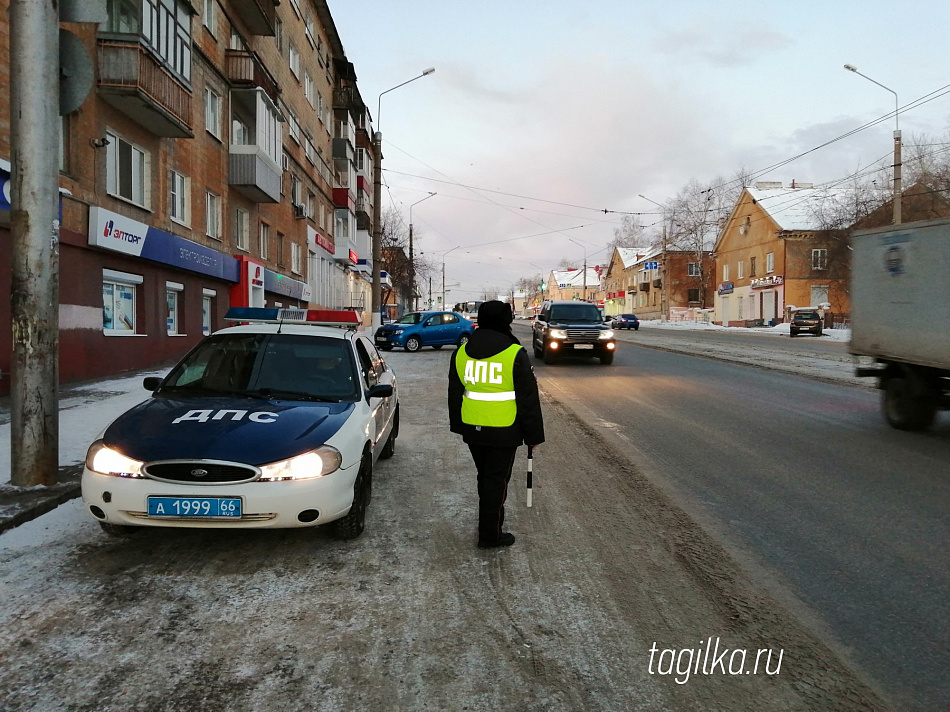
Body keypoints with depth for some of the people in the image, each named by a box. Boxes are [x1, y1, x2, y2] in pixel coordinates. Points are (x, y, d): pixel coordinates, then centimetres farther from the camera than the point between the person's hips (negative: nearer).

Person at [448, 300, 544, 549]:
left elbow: (455, 394, 14)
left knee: (485, 476, 21)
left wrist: (457, 425, 25)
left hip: (473, 429, 5)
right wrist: (533, 434, -2)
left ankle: (490, 519, 38)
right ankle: (490, 535, 10)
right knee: (497, 480, 4)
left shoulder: (461, 352, 5)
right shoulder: (515, 354, -12)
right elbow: (528, 399, -9)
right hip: (503, 432, -5)